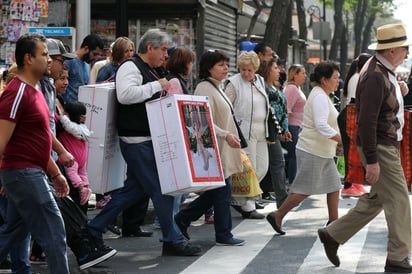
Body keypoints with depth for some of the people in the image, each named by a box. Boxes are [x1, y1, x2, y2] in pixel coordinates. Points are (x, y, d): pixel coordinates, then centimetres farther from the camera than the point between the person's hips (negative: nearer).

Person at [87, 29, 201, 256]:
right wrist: (157, 85, -23)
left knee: (134, 188, 13)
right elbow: (125, 94, -31)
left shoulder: (148, 71, 20)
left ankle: (94, 230, 19)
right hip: (136, 140, -11)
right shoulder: (130, 67, -12)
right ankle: (172, 240, 2)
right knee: (160, 189, -6)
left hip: (147, 140, 11)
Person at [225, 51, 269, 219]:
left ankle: (241, 195, 21)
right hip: (244, 131, -7)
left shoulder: (260, 81, 14)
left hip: (260, 131, 7)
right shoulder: (234, 82, -5)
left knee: (262, 167, 6)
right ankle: (247, 207, 1)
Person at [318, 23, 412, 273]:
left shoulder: (385, 73, 12)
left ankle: (333, 235, 24)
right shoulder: (375, 76, -21)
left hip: (388, 146, 10)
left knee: (376, 199, 16)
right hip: (379, 148, -10)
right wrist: (371, 161, -25)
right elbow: (367, 120, -25)